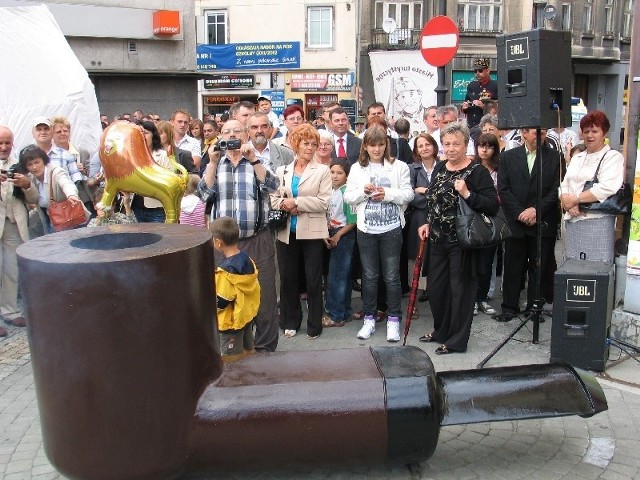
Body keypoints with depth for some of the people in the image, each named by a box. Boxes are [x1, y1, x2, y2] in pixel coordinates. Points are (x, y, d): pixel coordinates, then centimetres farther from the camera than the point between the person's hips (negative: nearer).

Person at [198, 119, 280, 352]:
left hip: (257, 240, -1)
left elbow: (272, 186, -11)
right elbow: (204, 194, -4)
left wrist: (253, 160, -19)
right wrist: (213, 162, -12)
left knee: (263, 294, 0)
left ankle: (265, 346, 13)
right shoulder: (215, 164, 11)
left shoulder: (258, 161, 7)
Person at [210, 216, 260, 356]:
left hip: (232, 322, -8)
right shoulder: (247, 259, -5)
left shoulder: (226, 270, -27)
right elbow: (254, 287, 4)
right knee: (248, 353, 24)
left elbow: (221, 302, -22)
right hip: (248, 315, 8)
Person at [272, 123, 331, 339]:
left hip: (311, 232, -3)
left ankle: (314, 324, 15)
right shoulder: (282, 170, 11)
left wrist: (296, 202, -13)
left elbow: (323, 202, -9)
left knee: (313, 279, 3)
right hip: (286, 232, 3)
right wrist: (286, 206, -15)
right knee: (288, 278, 9)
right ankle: (291, 321, 24)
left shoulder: (322, 170, 2)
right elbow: (272, 199, 5)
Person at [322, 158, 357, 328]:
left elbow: (352, 221, -16)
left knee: (335, 277, -4)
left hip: (344, 236, -8)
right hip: (333, 237, 8)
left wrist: (337, 236, -14)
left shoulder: (346, 193, -15)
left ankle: (336, 315, 4)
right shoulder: (331, 191, 7)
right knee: (343, 276, 14)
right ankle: (344, 313, 23)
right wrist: (326, 235, 0)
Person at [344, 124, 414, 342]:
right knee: (369, 276, 11)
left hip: (391, 228, -2)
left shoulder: (399, 167, 0)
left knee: (392, 276, 4)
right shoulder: (357, 168, 5)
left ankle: (393, 320, 15)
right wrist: (363, 191, -15)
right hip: (366, 229, 2)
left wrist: (388, 194, -17)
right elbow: (348, 197, 3)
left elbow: (408, 194, -3)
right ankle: (369, 318, 21)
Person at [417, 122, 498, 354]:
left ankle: (456, 340, 18)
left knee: (460, 290, 3)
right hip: (438, 239, 7)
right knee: (435, 287, 15)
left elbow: (493, 206, -17)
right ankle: (441, 331, 35)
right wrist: (427, 224, 11)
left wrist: (467, 194, -27)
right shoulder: (439, 168, 9)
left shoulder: (477, 172, -11)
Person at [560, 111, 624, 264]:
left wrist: (575, 199, -11)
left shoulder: (613, 157, 0)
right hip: (572, 220, 6)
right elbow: (565, 185, 13)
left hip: (597, 221, -6)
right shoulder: (577, 158, 21)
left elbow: (607, 188, -14)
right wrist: (568, 203, -8)